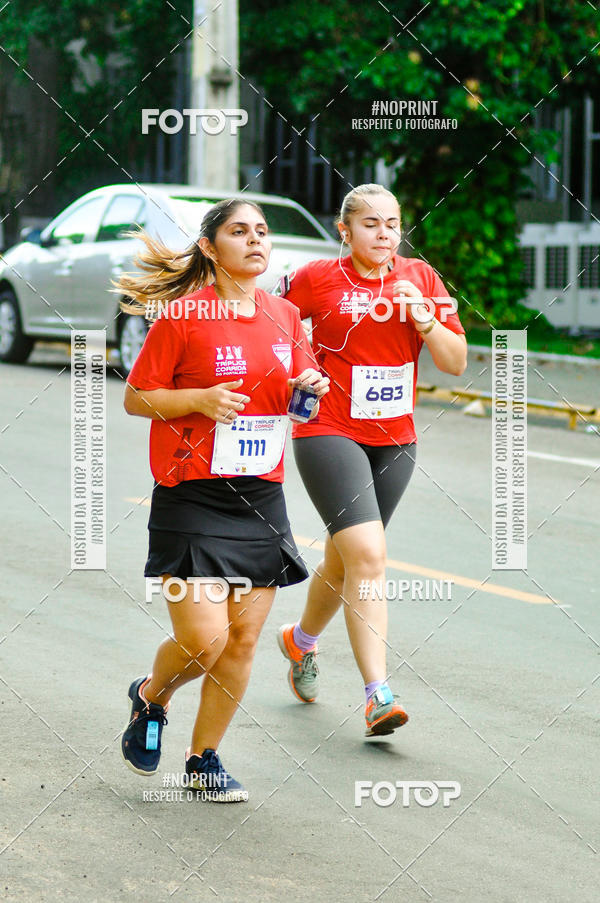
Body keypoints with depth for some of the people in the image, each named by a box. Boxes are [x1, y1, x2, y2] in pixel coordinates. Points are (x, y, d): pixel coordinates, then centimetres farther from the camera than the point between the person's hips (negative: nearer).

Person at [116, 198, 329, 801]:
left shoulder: (284, 316, 8)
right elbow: (135, 398, -4)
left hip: (261, 499, 5)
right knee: (203, 638, -12)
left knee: (243, 639, 3)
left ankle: (204, 759, 20)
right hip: (191, 497, -5)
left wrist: (308, 391, -4)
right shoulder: (183, 315, -8)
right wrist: (202, 399, -19)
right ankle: (149, 696, 21)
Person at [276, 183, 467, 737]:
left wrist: (421, 317, -13)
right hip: (328, 434, -5)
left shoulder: (419, 277, 4)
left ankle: (301, 639, 46)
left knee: (344, 559, 17)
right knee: (368, 556, -19)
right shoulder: (318, 279, -6)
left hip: (394, 440, 5)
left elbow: (456, 363, 2)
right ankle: (378, 696, -21)